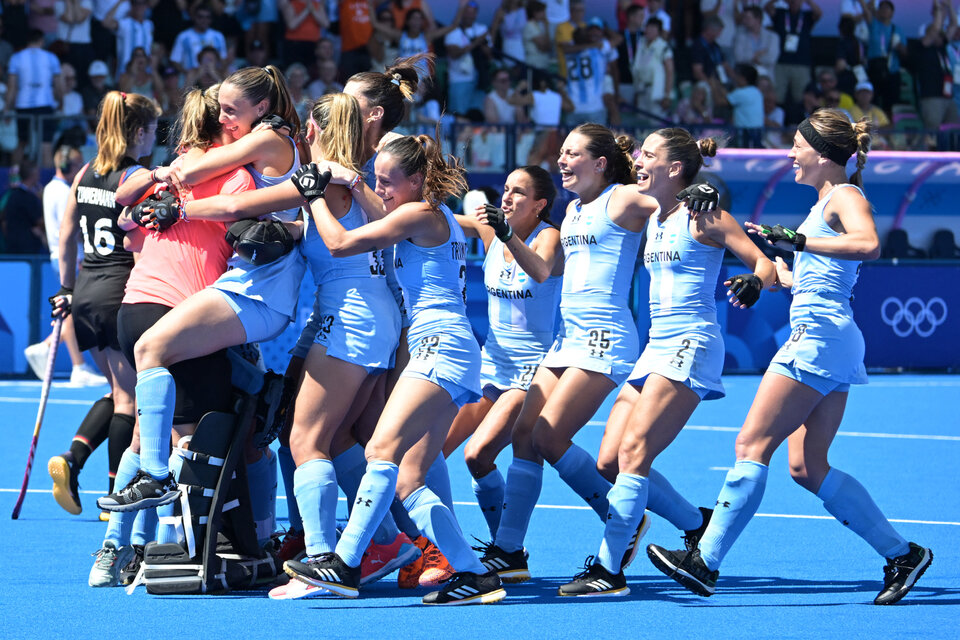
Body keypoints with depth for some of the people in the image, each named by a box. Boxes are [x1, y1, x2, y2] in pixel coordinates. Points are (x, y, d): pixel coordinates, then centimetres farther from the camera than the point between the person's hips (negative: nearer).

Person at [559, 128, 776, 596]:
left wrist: (752, 283, -30)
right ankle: (700, 526, 17)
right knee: (609, 462, 2)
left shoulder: (701, 216, -6)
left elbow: (765, 264, -7)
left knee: (633, 452, -17)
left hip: (690, 345, -9)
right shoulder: (652, 220, 15)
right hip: (656, 348, 9)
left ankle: (608, 570, -17)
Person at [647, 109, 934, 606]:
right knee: (807, 466, 6)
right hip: (821, 338, 10)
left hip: (818, 335, -10)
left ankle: (705, 562, -10)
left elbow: (868, 245, -27)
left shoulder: (844, 195, -6)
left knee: (752, 445, -9)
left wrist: (797, 240, -27)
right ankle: (900, 554, 7)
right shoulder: (826, 201, 21)